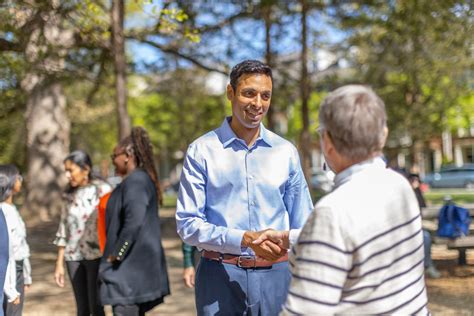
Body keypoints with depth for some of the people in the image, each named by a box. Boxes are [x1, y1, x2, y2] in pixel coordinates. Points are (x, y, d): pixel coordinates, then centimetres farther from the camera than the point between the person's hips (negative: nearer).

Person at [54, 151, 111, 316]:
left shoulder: (102, 190, -5)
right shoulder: (71, 195, 12)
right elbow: (64, 230, 14)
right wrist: (59, 263, 13)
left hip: (96, 254, -5)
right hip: (74, 256, 5)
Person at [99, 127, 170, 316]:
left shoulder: (135, 182, -15)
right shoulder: (142, 179, 16)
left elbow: (133, 223, -25)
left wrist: (115, 255, -17)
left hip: (130, 267, -11)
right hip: (138, 264, 11)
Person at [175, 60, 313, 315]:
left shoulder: (286, 152, 7)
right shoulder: (202, 150, -2)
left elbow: (303, 227, 11)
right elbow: (187, 225, -7)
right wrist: (244, 239, -18)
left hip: (275, 275, 3)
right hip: (221, 275, -2)